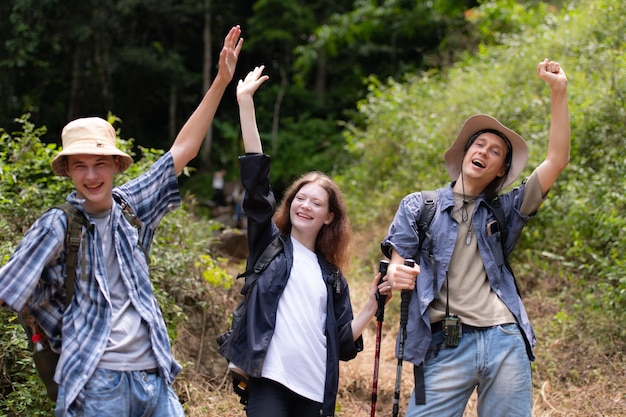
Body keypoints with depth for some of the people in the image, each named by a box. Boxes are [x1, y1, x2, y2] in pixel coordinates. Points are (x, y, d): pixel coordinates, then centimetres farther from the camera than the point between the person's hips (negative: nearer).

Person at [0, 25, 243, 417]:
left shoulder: (131, 206, 6)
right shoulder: (57, 227, -6)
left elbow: (184, 149, 10)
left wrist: (222, 80, 9)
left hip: (153, 375, 5)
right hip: (96, 383, -5)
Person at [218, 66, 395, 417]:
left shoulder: (332, 275, 15)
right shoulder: (270, 243, 8)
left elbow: (343, 341, 13)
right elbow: (256, 176, -2)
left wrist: (373, 305, 0)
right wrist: (245, 102, -8)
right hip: (269, 379, -3)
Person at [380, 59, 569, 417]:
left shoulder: (504, 211, 16)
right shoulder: (419, 206, 13)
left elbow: (557, 160, 9)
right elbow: (397, 265, 7)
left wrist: (559, 91, 3)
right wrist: (396, 275, -19)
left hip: (505, 342, 2)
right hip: (446, 346, -2)